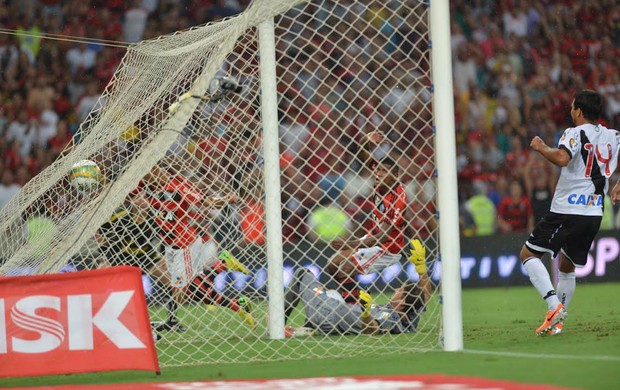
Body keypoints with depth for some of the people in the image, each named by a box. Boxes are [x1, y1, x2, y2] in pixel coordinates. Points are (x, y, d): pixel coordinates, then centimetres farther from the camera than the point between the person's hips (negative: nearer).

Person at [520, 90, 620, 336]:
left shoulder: (576, 133, -9)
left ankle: (554, 306, -16)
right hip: (594, 214, 7)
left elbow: (562, 158, -28)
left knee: (528, 254, 1)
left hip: (567, 211, -7)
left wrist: (541, 148, -11)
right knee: (567, 266, 22)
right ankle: (557, 322, 21)